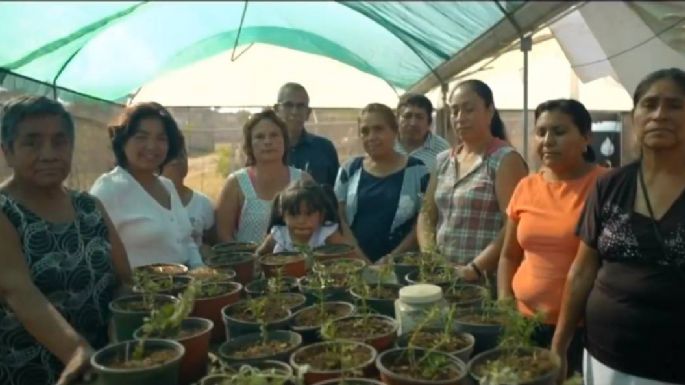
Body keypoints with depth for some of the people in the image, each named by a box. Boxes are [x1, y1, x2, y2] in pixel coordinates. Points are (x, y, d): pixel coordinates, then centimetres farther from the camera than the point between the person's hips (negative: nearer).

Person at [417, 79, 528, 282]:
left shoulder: (505, 159, -7)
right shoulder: (443, 160, 10)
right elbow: (427, 214, 12)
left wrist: (474, 269, -21)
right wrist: (429, 256, -3)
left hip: (487, 279, -5)